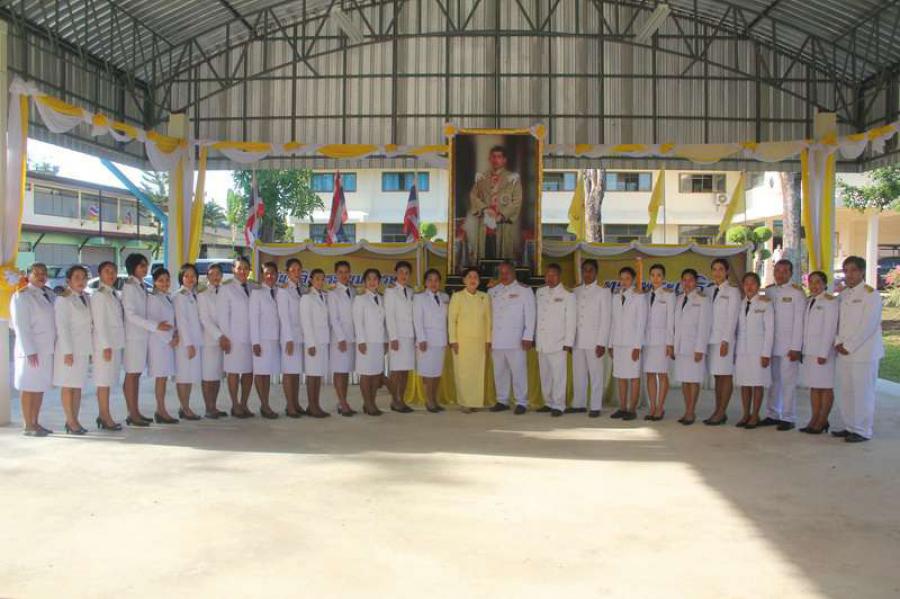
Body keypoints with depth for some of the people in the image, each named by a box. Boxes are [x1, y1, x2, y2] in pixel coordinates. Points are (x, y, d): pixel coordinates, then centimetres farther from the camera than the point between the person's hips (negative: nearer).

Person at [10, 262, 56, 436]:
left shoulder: (49, 293, 12)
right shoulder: (21, 296, -8)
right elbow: (21, 326, -14)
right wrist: (30, 351, -19)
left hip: (47, 349, 7)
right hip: (31, 350, -7)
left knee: (41, 386, 10)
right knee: (29, 387, -2)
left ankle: (35, 423, 18)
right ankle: (29, 426, 3)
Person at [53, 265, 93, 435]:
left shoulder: (86, 298, 13)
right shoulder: (63, 299, -9)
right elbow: (62, 327, -14)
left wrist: (91, 350, 10)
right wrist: (67, 351, -19)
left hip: (83, 350, 7)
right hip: (69, 349, -7)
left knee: (78, 386, 9)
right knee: (68, 386, -1)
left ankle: (75, 420, 15)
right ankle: (70, 421, 4)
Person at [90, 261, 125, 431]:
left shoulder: (114, 294, 16)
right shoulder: (99, 295, -9)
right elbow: (99, 323, -14)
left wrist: (118, 344, 11)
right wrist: (106, 346, -17)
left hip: (116, 343, 8)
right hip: (105, 344, -8)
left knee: (108, 381, 11)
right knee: (104, 381, -4)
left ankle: (103, 416, 16)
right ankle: (106, 418, -1)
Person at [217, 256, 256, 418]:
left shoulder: (254, 288, 12)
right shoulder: (226, 288, 0)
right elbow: (222, 314, -2)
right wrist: (224, 336, -7)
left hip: (252, 336, 4)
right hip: (234, 337, -4)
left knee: (249, 371, 6)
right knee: (234, 371, -1)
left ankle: (244, 404, 15)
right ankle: (235, 406, 8)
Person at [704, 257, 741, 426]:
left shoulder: (732, 291, -3)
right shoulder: (711, 291, 15)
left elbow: (732, 318, -8)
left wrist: (726, 341, -14)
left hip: (725, 339, -6)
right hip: (712, 338, 6)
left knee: (726, 376, -3)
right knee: (717, 376, 8)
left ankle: (722, 412, -2)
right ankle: (718, 411, 11)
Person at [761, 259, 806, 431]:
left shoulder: (797, 292, -3)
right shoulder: (768, 291, 11)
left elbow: (799, 321, -6)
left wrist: (796, 347, -10)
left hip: (788, 345, -4)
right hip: (770, 344, 5)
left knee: (788, 382, -3)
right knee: (771, 381, 7)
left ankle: (788, 418, 3)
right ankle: (772, 415, 16)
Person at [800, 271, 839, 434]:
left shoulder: (830, 301, -8)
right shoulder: (809, 302, 14)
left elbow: (830, 329, -13)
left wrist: (823, 353, -18)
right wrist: (801, 349, 6)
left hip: (824, 351, -7)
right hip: (809, 351, 7)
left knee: (826, 387, 0)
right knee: (813, 387, 9)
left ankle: (823, 421, 5)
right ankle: (815, 419, 14)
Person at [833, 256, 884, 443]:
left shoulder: (870, 294, -7)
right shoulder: (843, 294, 15)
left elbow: (868, 326, -14)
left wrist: (848, 346, -13)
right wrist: (838, 343, 2)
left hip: (863, 353, -7)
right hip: (844, 352, 7)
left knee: (862, 393, -3)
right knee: (845, 391, 11)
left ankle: (862, 431, 5)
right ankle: (849, 426, 23)